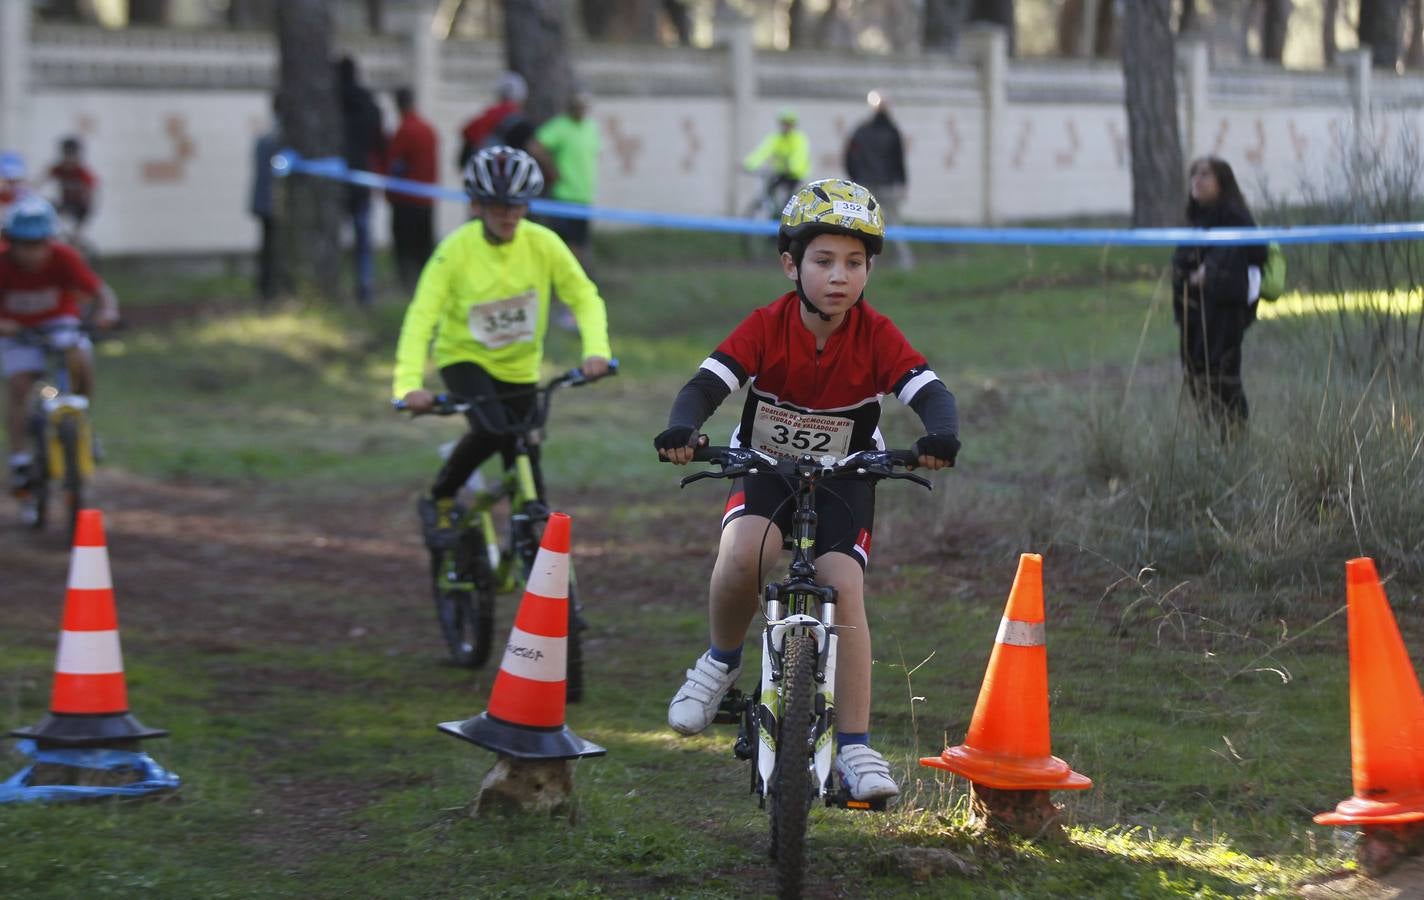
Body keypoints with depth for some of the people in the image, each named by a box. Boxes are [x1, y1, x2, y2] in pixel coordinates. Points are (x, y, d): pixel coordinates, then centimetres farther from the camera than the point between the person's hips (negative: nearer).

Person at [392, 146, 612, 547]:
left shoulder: (543, 244, -15)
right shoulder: (456, 249, -21)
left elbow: (584, 297, -9)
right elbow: (422, 317, -25)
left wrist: (596, 349, -27)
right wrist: (409, 384, -37)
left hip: (519, 368, 3)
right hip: (465, 358, -3)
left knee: (526, 468, 4)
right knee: (492, 429, -29)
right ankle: (439, 502, -5)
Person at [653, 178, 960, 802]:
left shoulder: (876, 337, -16)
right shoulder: (766, 328, -17)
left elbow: (930, 393, -26)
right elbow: (707, 384, -26)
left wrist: (941, 436, -50)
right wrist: (681, 429, -48)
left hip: (845, 477, 1)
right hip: (766, 470, -1)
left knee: (844, 587, -20)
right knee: (741, 552, -32)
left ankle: (854, 746, -11)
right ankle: (721, 662, -3)